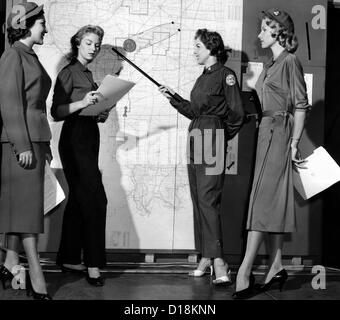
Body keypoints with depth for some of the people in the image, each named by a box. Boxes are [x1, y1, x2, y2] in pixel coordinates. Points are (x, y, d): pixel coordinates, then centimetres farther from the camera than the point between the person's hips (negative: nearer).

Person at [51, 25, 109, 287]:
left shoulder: (89, 75, 17)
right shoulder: (69, 73, -7)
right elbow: (56, 112, -14)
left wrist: (100, 114, 5)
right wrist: (82, 103, -26)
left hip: (90, 139, 8)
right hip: (74, 140, -8)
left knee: (79, 200, 10)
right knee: (95, 200, -12)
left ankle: (69, 258, 17)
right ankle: (93, 264, -7)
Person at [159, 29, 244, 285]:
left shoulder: (225, 74, -6)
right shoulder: (203, 78, 19)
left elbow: (237, 113, -8)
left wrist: (222, 136, 1)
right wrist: (173, 98, 17)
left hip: (212, 140, -8)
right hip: (196, 140, 8)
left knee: (208, 199, -15)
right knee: (198, 200, 7)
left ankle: (219, 263, -17)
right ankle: (206, 257, 13)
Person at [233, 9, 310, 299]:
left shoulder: (290, 62, -7)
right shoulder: (271, 65, 18)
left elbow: (301, 105, -12)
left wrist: (294, 142, -17)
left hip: (279, 133, -9)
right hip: (265, 133, 9)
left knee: (263, 200, -12)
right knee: (274, 201, 8)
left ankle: (244, 274, -15)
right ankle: (276, 267, 12)